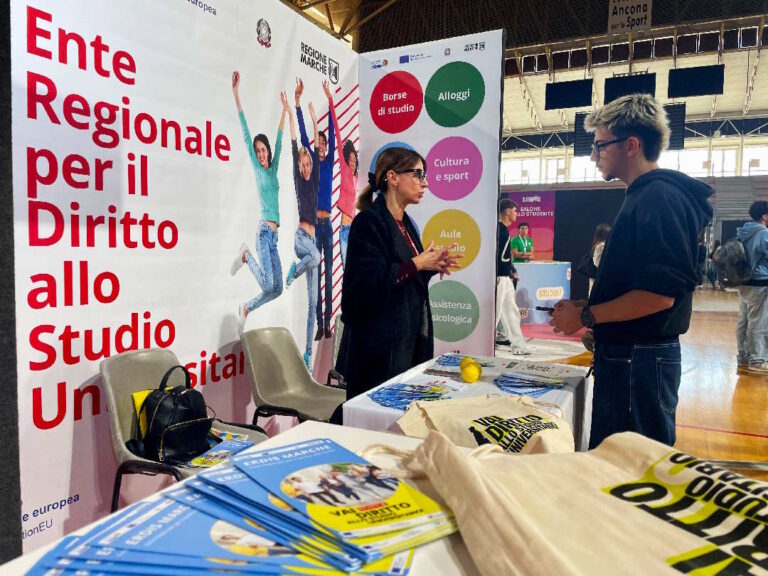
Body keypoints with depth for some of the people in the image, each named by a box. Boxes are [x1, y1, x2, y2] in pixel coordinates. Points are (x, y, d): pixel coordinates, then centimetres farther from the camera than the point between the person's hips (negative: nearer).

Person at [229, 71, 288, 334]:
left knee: (277, 289, 4)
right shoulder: (257, 169, 4)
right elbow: (246, 134, 1)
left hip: (274, 234, 6)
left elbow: (279, 141, 20)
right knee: (268, 285, -16)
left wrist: (285, 110, 20)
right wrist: (236, 94, -1)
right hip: (264, 231, -6)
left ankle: (245, 309, 18)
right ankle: (245, 256, 7)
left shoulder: (273, 169, 18)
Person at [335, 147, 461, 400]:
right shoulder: (368, 221, -12)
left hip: (411, 338, 9)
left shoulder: (405, 223, 15)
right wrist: (416, 264, -17)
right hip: (382, 343, -8)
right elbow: (367, 282, -21)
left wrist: (432, 267, 4)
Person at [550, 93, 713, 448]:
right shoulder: (644, 197, 16)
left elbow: (660, 294, -24)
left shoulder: (659, 199, -16)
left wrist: (585, 316, -15)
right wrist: (584, 308, 12)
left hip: (639, 358, -10)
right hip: (626, 355, 10)